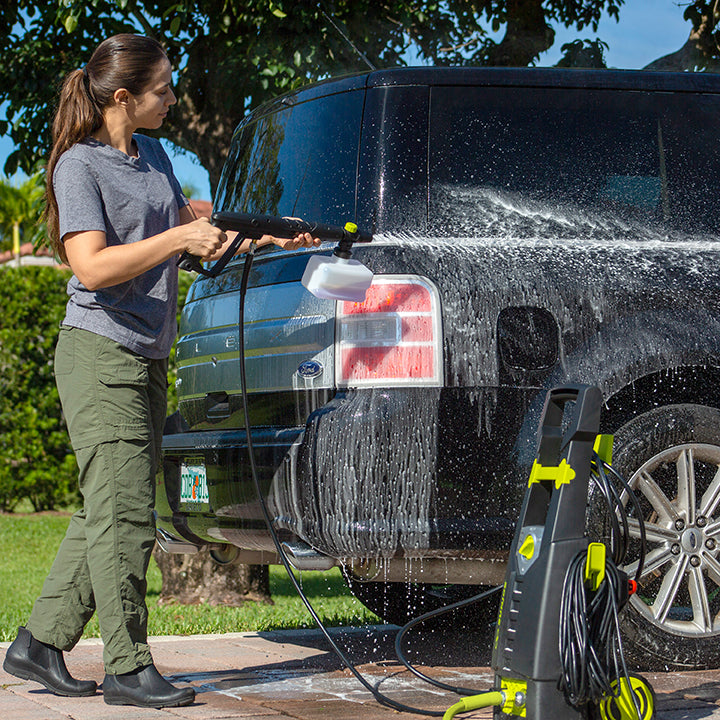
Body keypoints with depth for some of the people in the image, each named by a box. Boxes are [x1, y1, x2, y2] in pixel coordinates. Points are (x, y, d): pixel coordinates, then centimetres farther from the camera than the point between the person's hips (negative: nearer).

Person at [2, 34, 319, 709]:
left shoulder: (152, 155, 14)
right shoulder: (79, 165, -10)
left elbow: (192, 224, 30)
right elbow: (93, 267, -20)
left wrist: (268, 237, 21)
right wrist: (179, 238, -23)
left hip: (146, 360, 8)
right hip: (100, 354, -8)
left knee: (107, 513, 9)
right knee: (123, 514, -9)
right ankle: (127, 669, -4)